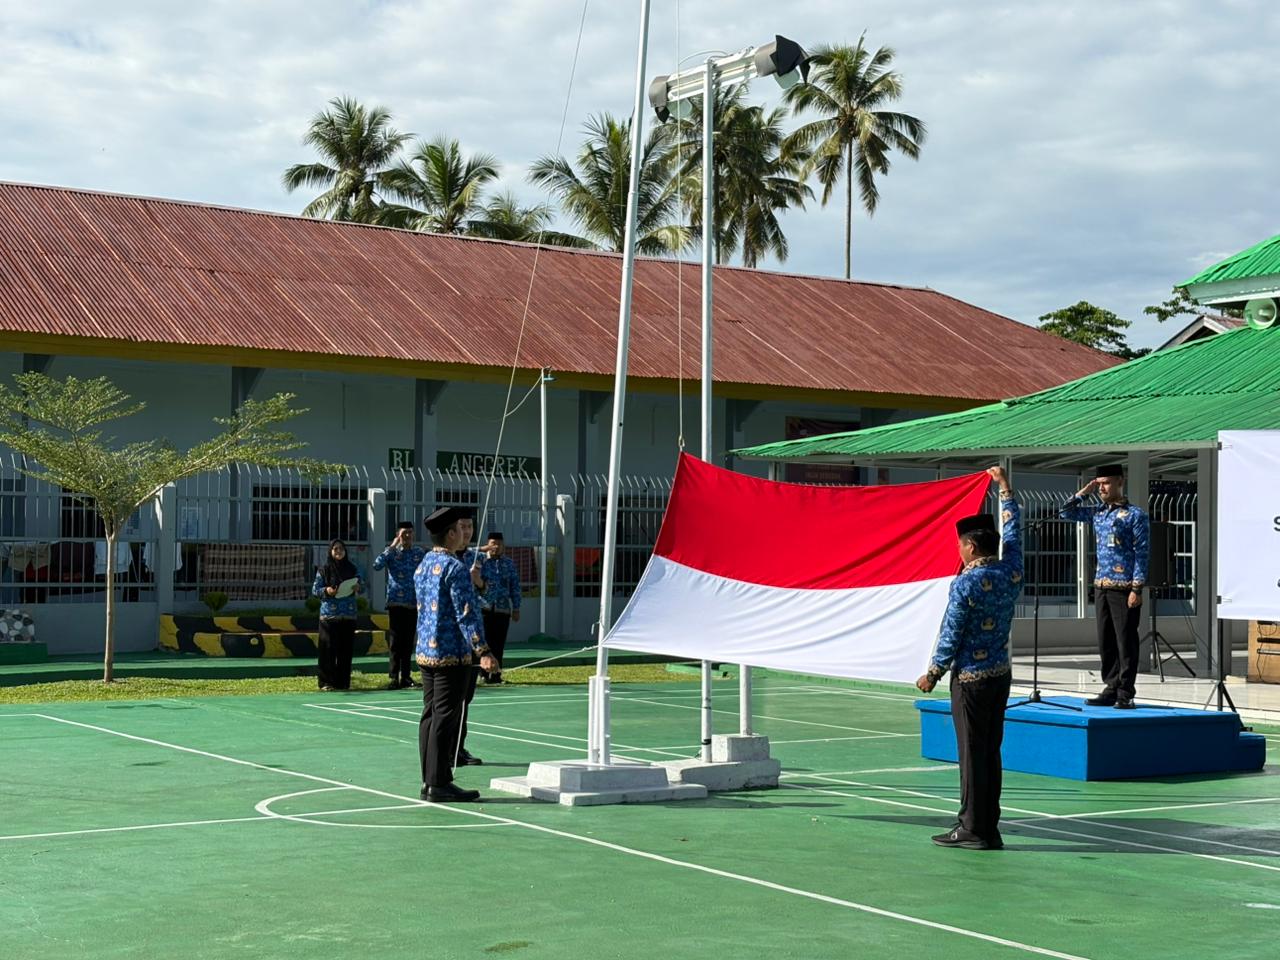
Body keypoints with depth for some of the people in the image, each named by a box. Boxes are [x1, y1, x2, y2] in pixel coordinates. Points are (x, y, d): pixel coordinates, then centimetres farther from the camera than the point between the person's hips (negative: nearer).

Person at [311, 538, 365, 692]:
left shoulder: (352, 569, 9)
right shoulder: (324, 570, 2)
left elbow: (362, 586, 11)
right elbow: (315, 589, 3)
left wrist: (357, 588, -12)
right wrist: (326, 591, -16)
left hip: (348, 614, 2)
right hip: (329, 614, -2)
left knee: (346, 649, 2)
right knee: (328, 649, -4)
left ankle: (343, 681, 9)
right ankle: (326, 681, 1)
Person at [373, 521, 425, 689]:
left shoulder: (420, 553, 8)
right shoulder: (392, 552, 1)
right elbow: (377, 565, -16)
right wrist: (392, 547, -15)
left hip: (413, 604, 3)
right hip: (395, 602, -3)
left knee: (409, 641, 6)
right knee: (396, 640, -5)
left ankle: (405, 676, 12)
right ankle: (394, 677, -4)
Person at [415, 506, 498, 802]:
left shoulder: (422, 567, 13)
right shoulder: (455, 568, -14)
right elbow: (467, 614, -18)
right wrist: (483, 651, -18)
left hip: (425, 651, 9)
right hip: (451, 653, -9)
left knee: (430, 715, 11)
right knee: (446, 717, -5)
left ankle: (429, 781, 15)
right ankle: (439, 784, -3)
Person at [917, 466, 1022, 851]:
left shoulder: (965, 584, -17)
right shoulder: (1011, 572, 2)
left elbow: (951, 634, -13)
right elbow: (1012, 528, 18)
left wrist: (932, 674, -1)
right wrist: (1004, 486, 28)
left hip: (970, 677, -7)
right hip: (1001, 674, 7)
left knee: (972, 752, -2)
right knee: (991, 751, 11)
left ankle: (973, 830, 1)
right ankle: (989, 828, 14)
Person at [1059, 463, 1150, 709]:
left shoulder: (1135, 515, -5)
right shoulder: (1097, 512, 13)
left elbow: (1142, 553, -8)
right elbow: (1066, 513, 21)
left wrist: (1137, 588, -14)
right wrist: (1084, 492, 11)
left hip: (1124, 587, -7)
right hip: (1101, 586, 7)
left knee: (1126, 642, -3)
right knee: (1105, 642, 8)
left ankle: (1125, 694, 1)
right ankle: (1111, 689, 15)